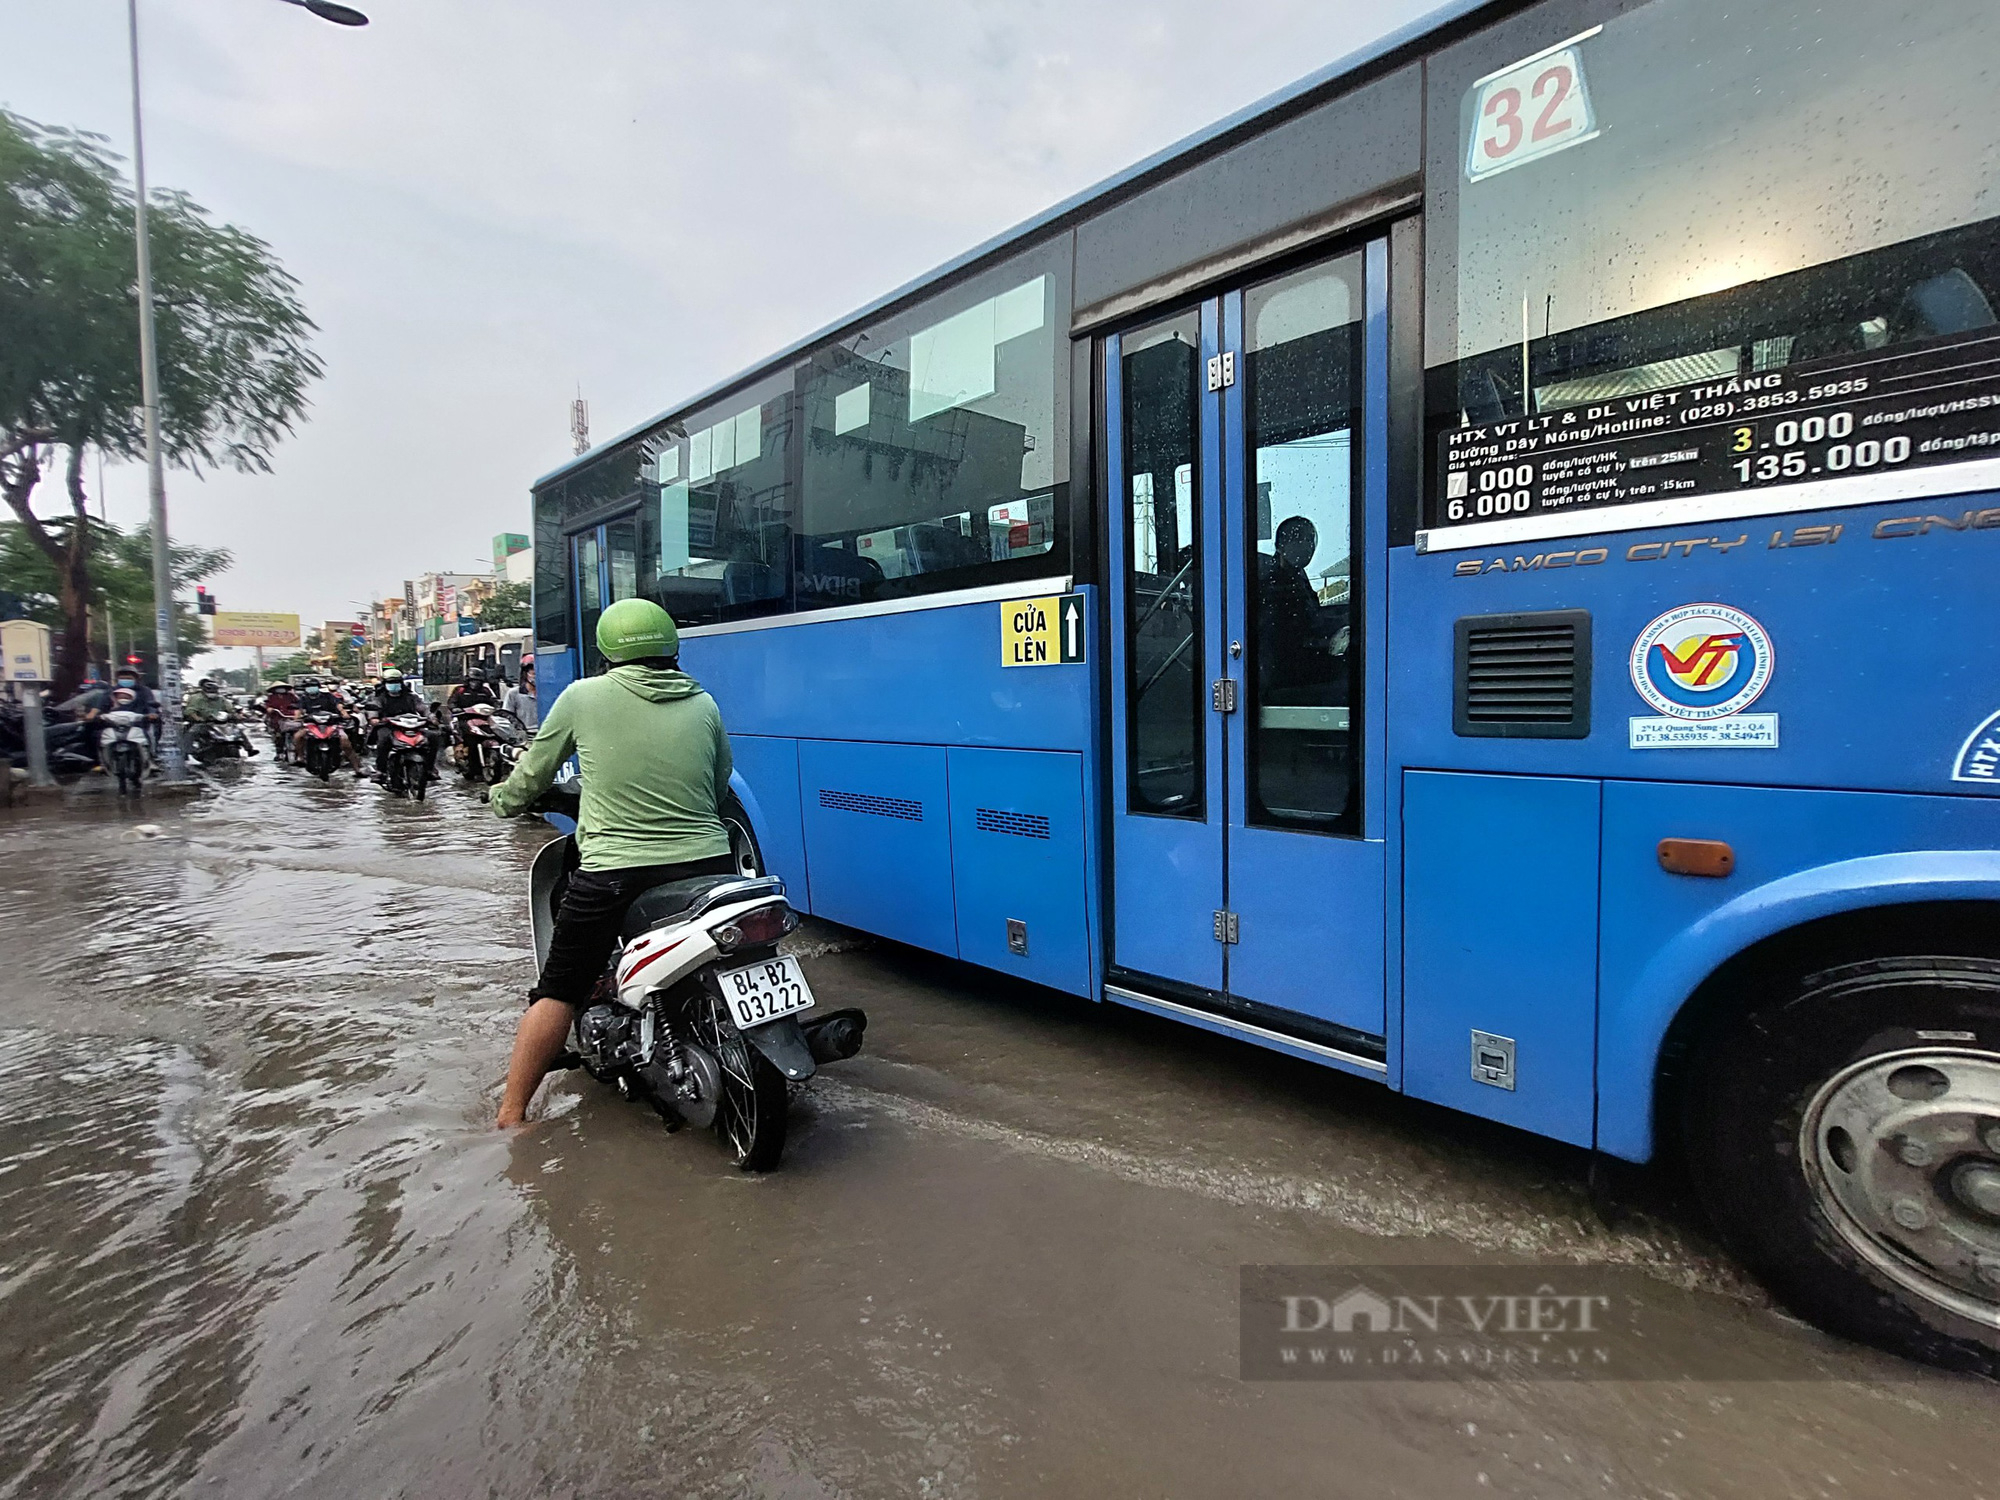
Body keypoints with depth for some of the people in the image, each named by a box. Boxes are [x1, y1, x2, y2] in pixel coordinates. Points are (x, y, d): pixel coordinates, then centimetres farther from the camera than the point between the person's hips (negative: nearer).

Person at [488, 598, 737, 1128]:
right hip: (708, 866, 3)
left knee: (557, 991, 14)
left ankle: (511, 1114, 19)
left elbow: (533, 773, 13)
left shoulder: (582, 697, 1)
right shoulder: (704, 706, 7)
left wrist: (506, 800, 34)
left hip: (613, 874, -2)